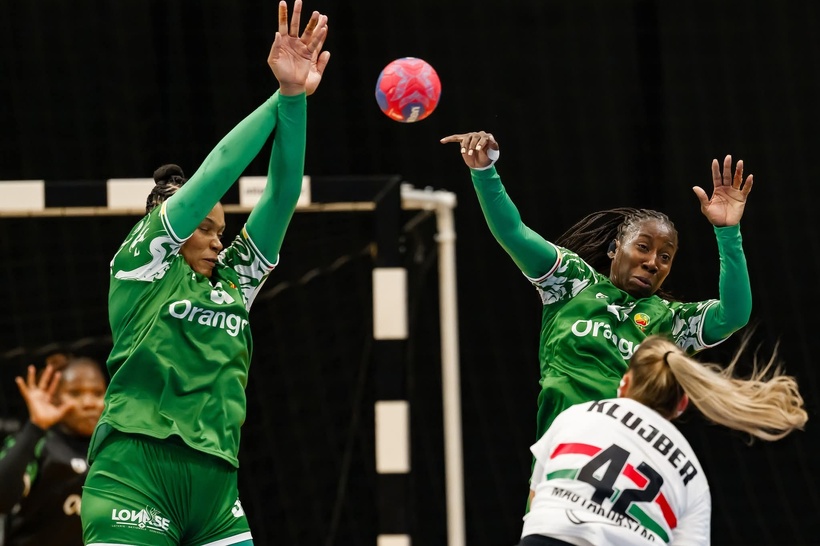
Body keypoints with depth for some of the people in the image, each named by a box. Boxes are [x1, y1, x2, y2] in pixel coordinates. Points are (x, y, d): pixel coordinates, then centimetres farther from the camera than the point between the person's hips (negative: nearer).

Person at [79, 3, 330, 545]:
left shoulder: (234, 284, 21)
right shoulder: (142, 264, 8)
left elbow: (282, 196, 11)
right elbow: (217, 172, 2)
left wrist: (296, 102, 1)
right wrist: (282, 98, 0)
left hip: (215, 484, 6)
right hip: (136, 475, -6)